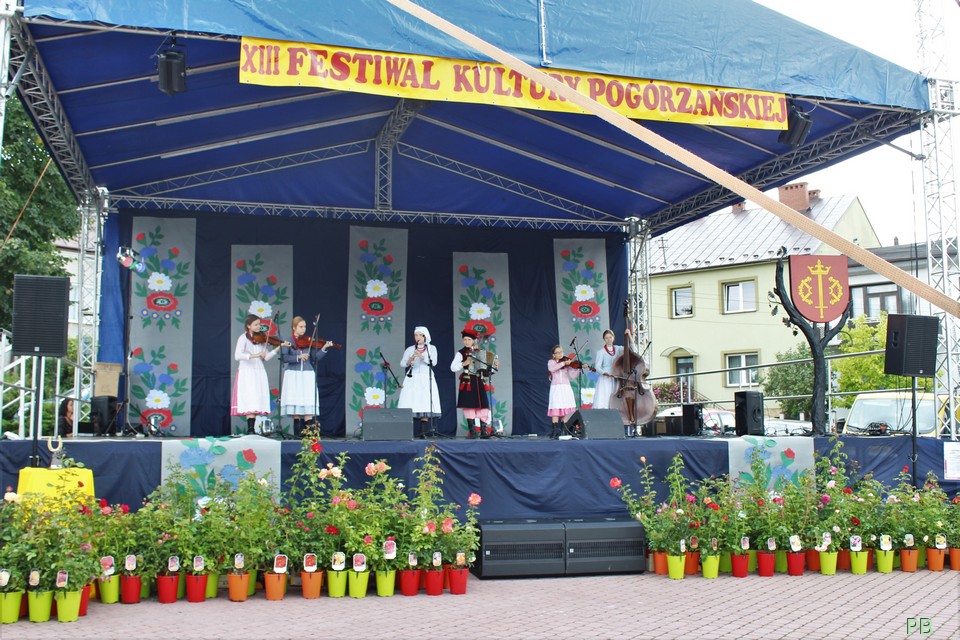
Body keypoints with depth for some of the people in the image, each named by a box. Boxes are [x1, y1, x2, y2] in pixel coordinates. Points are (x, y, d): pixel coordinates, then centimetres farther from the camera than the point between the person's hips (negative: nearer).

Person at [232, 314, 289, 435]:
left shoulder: (261, 339, 11)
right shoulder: (243, 338, -4)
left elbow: (266, 357, 6)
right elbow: (237, 356, -17)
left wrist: (279, 347, -3)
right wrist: (254, 355, -26)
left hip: (259, 373, 5)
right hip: (247, 373, -5)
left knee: (257, 402, 0)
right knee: (250, 402, -13)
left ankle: (251, 430, 3)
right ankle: (250, 429, -13)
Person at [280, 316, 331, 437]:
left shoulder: (309, 342, 8)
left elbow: (316, 358, 2)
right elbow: (284, 357, -9)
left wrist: (324, 348, -11)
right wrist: (298, 357, -20)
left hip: (307, 375, 1)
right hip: (292, 375, -1)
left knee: (308, 404, -8)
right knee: (295, 404, -2)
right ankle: (297, 432, 6)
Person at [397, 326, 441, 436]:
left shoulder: (431, 348, 8)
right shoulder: (410, 349, 11)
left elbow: (433, 362, -7)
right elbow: (403, 363, 3)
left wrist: (421, 356, -20)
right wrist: (411, 359, -17)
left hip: (426, 379, -1)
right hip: (412, 379, 1)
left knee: (425, 405, -8)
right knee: (410, 405, -9)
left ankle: (423, 431, -5)